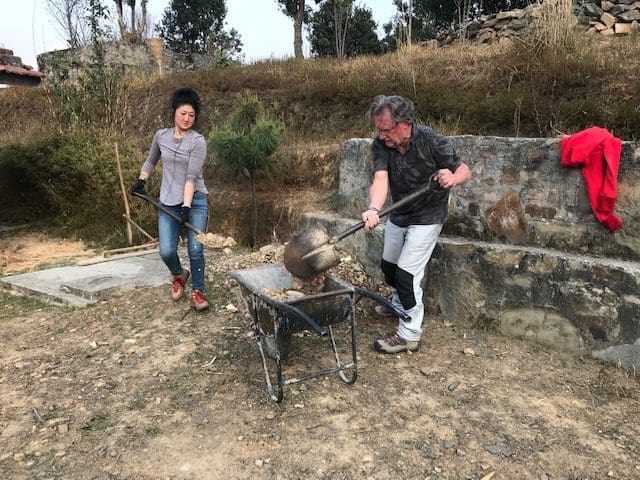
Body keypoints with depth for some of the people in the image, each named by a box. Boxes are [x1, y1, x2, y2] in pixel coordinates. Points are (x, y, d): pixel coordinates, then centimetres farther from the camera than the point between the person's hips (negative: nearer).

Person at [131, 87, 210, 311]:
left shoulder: (197, 141, -9)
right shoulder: (161, 136, 5)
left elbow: (191, 177, -18)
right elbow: (151, 161, 23)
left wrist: (187, 206, -25)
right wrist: (141, 180, 8)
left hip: (195, 201, -3)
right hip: (168, 202, 3)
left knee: (195, 249, -8)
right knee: (166, 251, -4)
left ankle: (197, 291, 8)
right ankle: (179, 276, 29)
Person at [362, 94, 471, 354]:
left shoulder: (432, 142, -25)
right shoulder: (380, 145, -17)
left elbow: (464, 170, -15)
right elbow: (380, 179, -31)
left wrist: (452, 178, -40)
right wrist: (373, 209, -52)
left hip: (426, 218, -5)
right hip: (398, 215, 6)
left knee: (407, 273, -10)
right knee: (388, 265, 20)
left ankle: (409, 335, 5)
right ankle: (399, 303, 49)